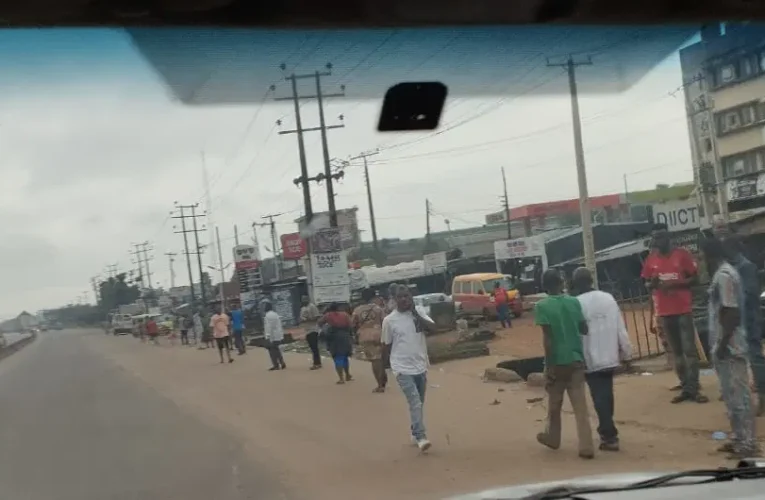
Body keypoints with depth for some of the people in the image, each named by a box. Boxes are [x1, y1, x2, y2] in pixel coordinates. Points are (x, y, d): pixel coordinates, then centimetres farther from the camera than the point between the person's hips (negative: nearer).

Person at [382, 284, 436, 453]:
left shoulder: (419, 312, 1)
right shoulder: (389, 320, -6)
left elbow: (433, 328, -14)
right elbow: (387, 345, 2)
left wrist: (415, 313, -18)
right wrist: (395, 363, 3)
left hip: (421, 366, 4)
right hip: (403, 369, -4)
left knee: (419, 403, 15)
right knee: (415, 402, -16)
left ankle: (415, 432, 32)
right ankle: (421, 437, -18)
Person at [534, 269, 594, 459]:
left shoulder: (542, 306, -10)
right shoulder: (574, 302, 0)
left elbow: (548, 337, -15)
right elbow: (584, 329, 6)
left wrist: (548, 365, -12)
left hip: (557, 361, -2)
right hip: (576, 359, 2)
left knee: (554, 403, 16)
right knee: (580, 406, 1)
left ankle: (552, 437, 34)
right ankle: (586, 446, -4)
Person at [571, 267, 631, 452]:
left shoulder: (576, 304, -13)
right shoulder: (608, 298, 1)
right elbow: (620, 328, 3)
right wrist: (625, 352, 11)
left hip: (590, 359, -5)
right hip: (609, 356, 5)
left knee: (599, 398, -1)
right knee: (607, 395, 18)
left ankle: (610, 436, -5)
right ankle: (606, 430, 28)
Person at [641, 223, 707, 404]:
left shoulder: (682, 254, -3)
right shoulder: (650, 259, 7)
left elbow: (694, 278, -2)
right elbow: (647, 284, 13)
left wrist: (675, 284, -18)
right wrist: (652, 284, -12)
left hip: (683, 309, -3)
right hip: (664, 312, 4)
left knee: (689, 349, -6)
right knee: (676, 351, 7)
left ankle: (693, 389, -5)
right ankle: (685, 388, 11)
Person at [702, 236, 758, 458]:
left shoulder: (724, 276, -18)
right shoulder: (723, 273, 14)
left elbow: (732, 312, -23)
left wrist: (723, 344, -21)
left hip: (729, 347, -10)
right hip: (725, 345, 10)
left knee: (738, 395, -5)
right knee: (732, 395, 15)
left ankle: (747, 444, 0)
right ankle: (740, 439, 23)